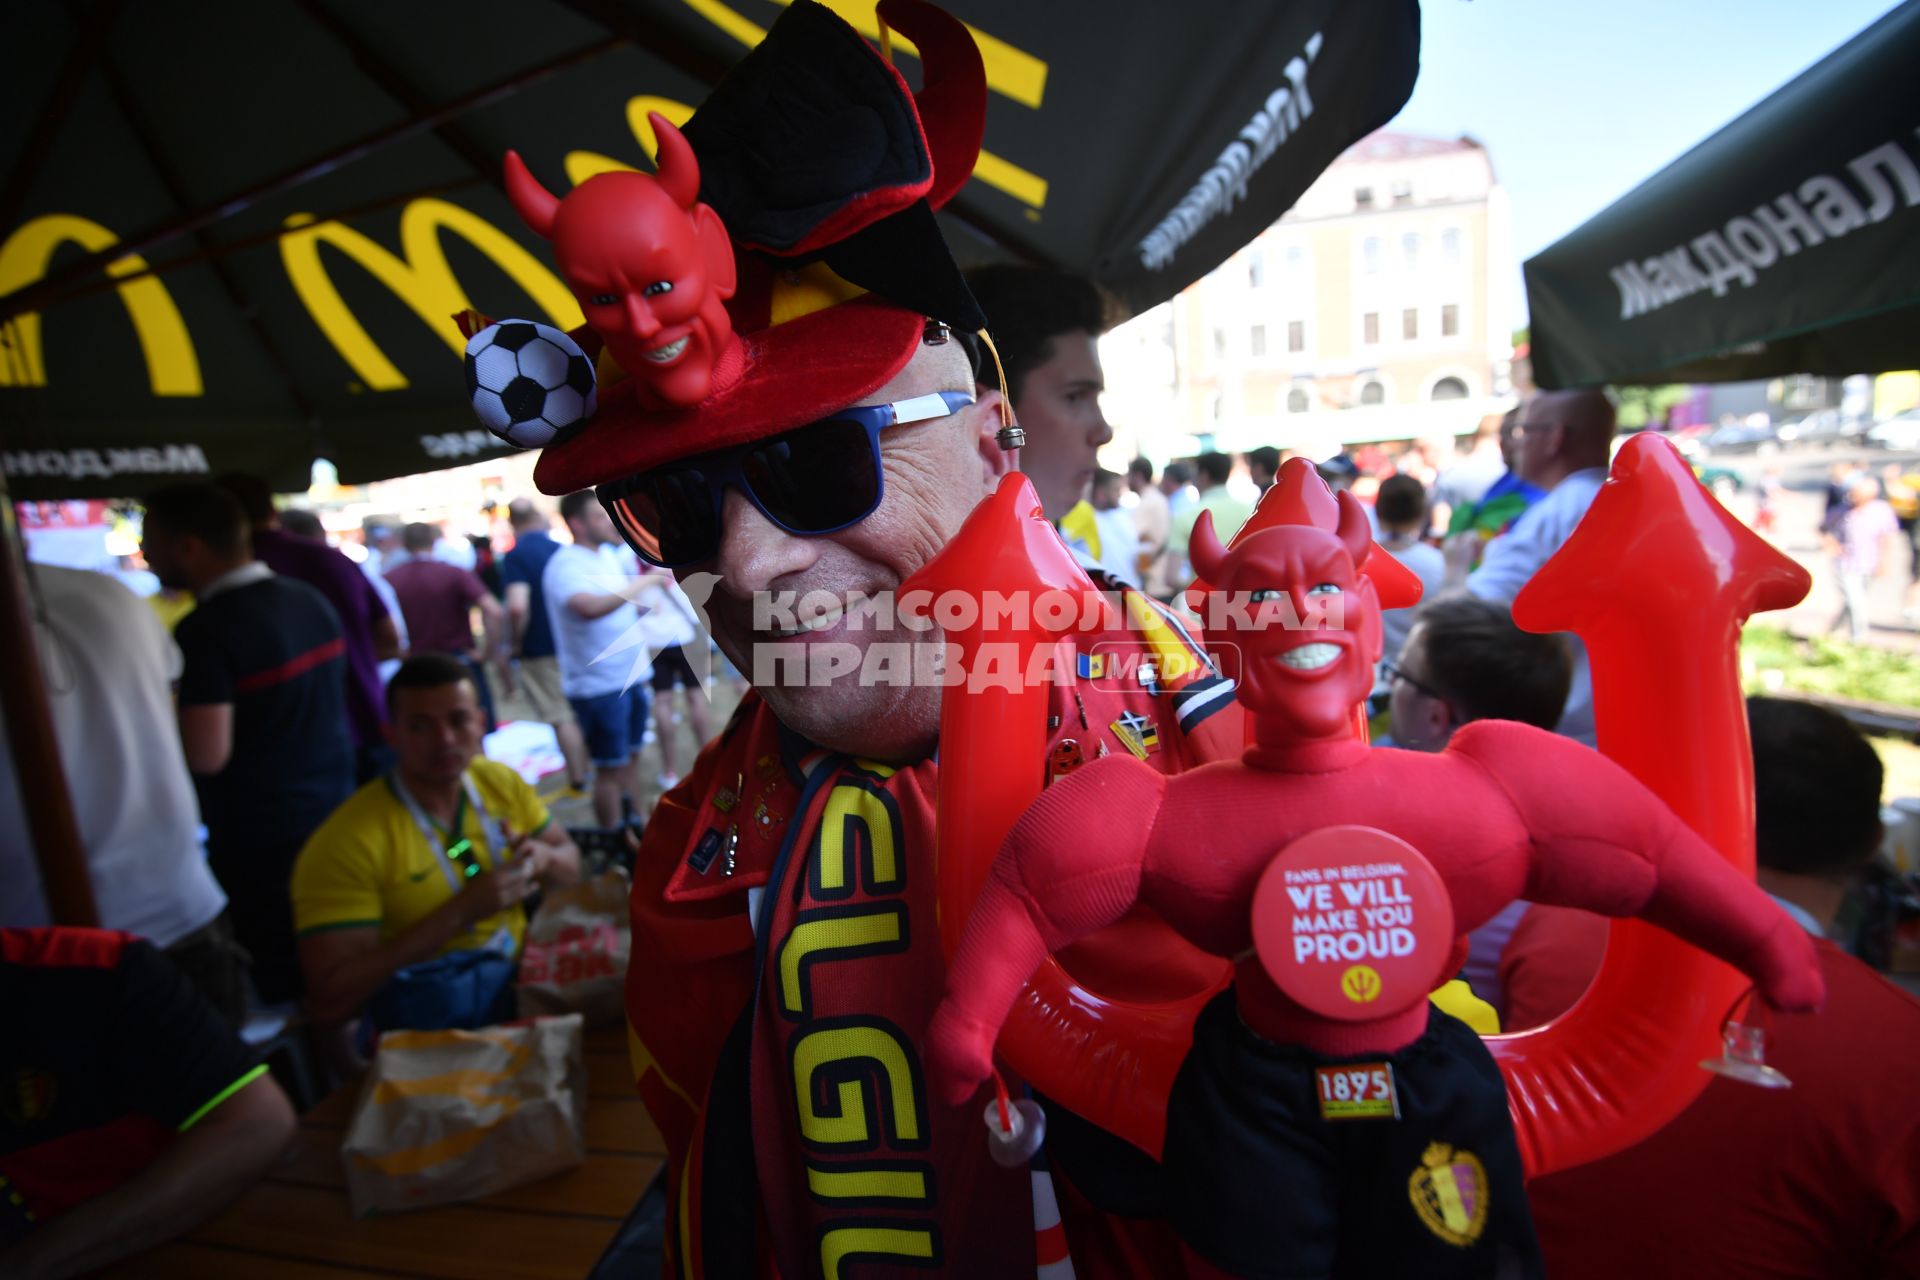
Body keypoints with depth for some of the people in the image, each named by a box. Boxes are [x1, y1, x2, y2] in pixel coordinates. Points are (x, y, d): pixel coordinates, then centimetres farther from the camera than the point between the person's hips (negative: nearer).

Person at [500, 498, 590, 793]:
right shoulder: (560, 549, 2)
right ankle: (590, 767, 30)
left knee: (561, 717, 3)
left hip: (539, 650, -5)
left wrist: (516, 642, -12)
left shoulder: (515, 556, -15)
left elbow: (518, 607, -27)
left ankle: (578, 779, 11)